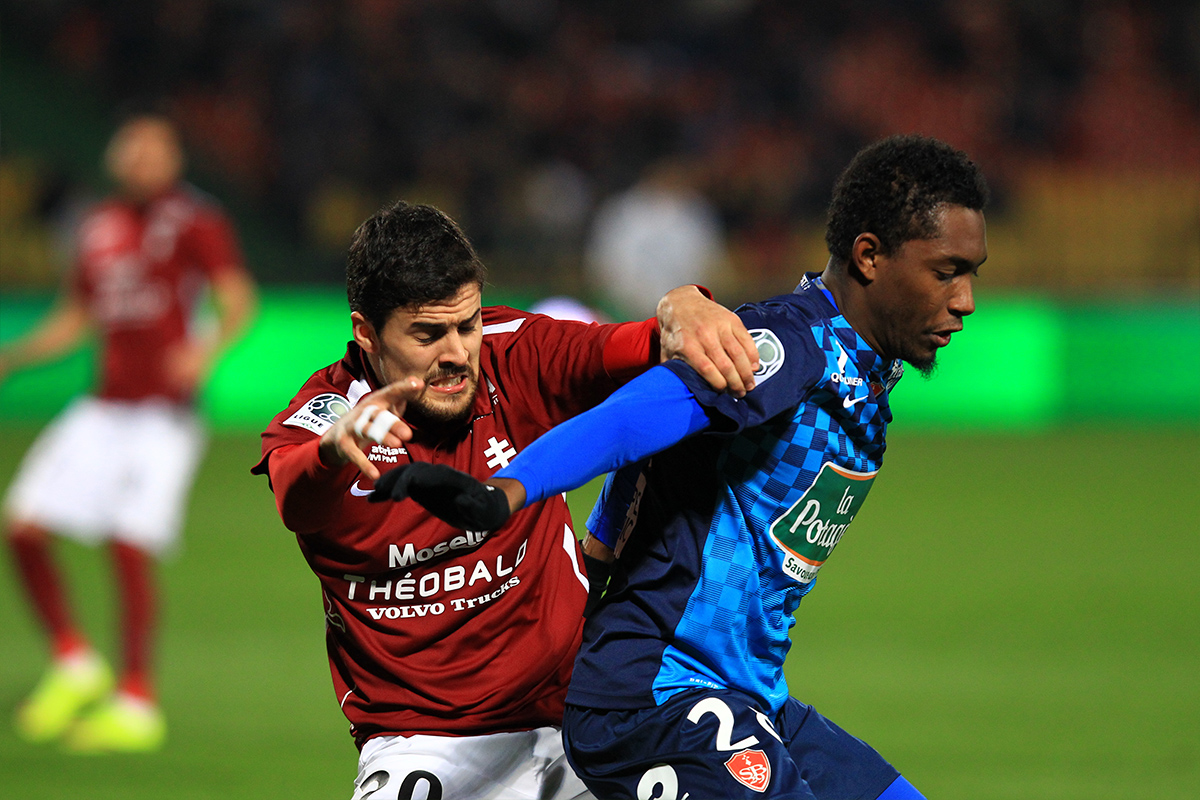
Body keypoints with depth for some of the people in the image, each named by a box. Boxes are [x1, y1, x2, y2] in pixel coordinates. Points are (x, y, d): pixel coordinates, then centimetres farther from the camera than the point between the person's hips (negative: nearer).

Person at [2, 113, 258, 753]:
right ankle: (73, 664, 13)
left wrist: (210, 347, -31)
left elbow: (237, 300, -12)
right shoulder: (99, 227, 15)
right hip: (105, 407, 6)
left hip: (163, 411, -6)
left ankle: (136, 704, -2)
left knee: (129, 548, -12)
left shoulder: (197, 221, -3)